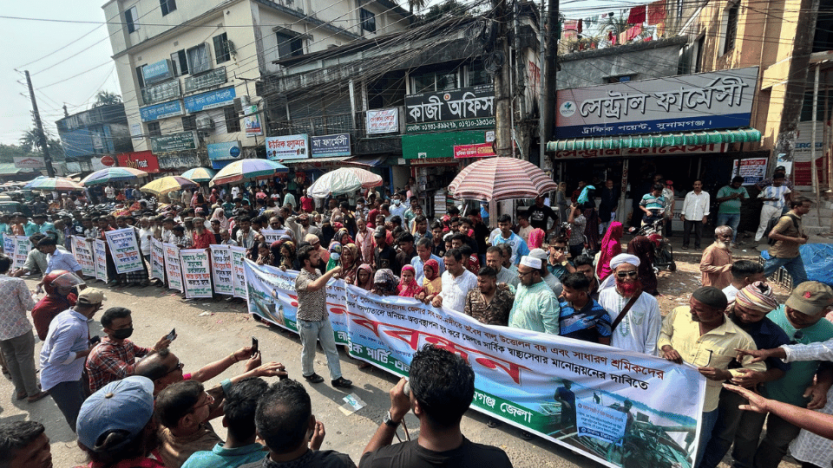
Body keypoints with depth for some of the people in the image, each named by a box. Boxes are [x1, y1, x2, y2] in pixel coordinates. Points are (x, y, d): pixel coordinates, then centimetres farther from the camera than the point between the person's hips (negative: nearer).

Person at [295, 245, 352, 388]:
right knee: (309, 351, 16)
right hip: (308, 321, -6)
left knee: (331, 349, 11)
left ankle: (336, 377, 23)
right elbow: (315, 286, -49)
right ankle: (308, 373, 42)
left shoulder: (318, 272, -1)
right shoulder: (301, 278, -26)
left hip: (324, 318, 7)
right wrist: (332, 271, -42)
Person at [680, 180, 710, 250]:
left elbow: (706, 206, 5)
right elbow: (685, 204, 11)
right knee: (686, 231, 2)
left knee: (698, 232, 4)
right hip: (688, 217, 1)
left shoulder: (706, 194, 7)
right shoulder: (689, 194, 9)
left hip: (699, 218, 0)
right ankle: (685, 245, 13)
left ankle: (697, 245, 15)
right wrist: (682, 214, 7)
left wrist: (705, 216, -1)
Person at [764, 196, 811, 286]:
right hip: (780, 255, -8)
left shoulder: (797, 218, 6)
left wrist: (802, 236, 5)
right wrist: (796, 240, -27)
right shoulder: (787, 219, -21)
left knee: (801, 279, 7)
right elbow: (772, 234, -29)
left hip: (794, 255, 8)